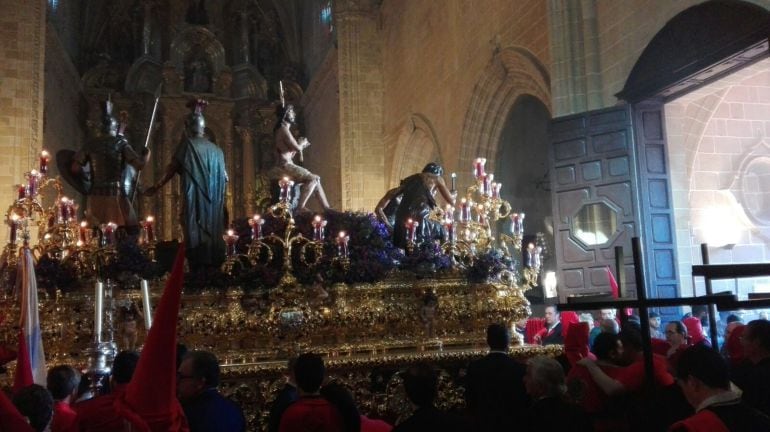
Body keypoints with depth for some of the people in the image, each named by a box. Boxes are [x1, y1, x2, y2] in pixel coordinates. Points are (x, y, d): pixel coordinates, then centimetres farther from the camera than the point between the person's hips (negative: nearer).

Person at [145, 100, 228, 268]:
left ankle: (198, 267, -9)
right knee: (211, 231, 7)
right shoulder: (216, 149, 11)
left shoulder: (187, 144, -1)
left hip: (194, 200, -4)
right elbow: (223, 177, 15)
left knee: (195, 234, -4)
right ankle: (213, 265, 6)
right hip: (213, 202, 4)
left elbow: (172, 168, 1)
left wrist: (157, 186, 10)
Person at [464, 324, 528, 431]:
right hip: (511, 424, -1)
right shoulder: (520, 368, -12)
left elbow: (470, 400, 0)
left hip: (483, 424, 1)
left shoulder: (474, 367, -8)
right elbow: (524, 401, -4)